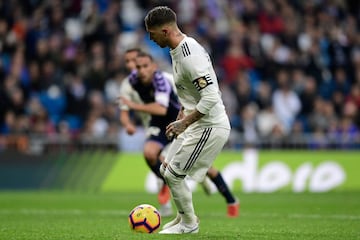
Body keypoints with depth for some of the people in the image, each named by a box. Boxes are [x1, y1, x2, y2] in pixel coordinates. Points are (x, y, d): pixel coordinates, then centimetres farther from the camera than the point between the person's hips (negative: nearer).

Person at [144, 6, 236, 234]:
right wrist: (181, 117, 20)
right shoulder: (178, 50, 7)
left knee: (173, 174, -5)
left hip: (210, 127, -10)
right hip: (196, 124, 10)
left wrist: (184, 123, -24)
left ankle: (189, 224, 13)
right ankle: (184, 216, 32)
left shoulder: (190, 57, -26)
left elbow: (211, 97, -30)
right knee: (166, 170, 16)